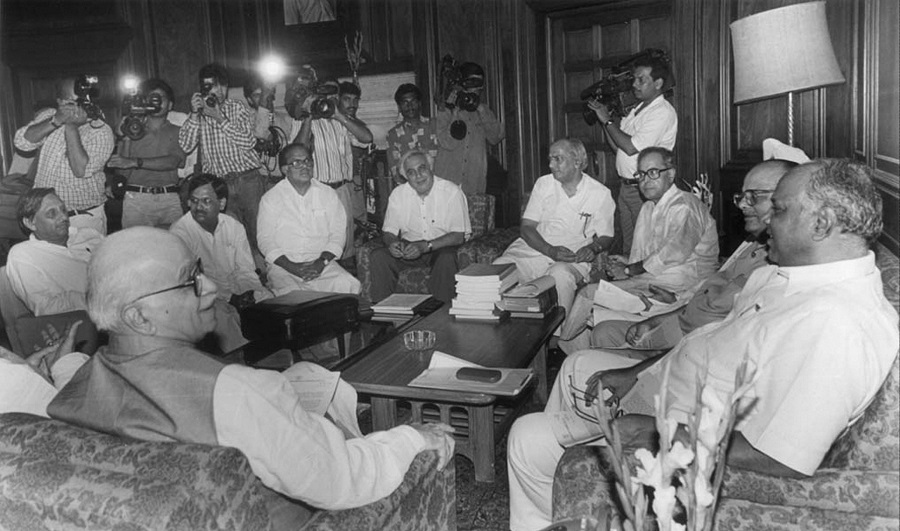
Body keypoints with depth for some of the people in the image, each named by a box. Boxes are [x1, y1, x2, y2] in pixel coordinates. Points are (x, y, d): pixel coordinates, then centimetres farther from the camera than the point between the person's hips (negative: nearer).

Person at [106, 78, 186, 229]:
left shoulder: (177, 132, 12)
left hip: (169, 201, -1)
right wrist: (126, 139, 0)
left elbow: (173, 162, -8)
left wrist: (135, 162, -14)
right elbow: (123, 173, 7)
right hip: (136, 200, 1)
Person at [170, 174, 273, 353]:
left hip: (236, 293, 5)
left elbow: (246, 271, 6)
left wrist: (248, 294, -16)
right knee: (222, 314, -31)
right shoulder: (180, 232, -9)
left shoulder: (234, 227, 6)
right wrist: (229, 298, -23)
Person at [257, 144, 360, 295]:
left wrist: (322, 261, -9)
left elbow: (338, 233, 9)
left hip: (322, 264, 2)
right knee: (290, 294, -34)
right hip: (284, 266, -2)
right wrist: (291, 266, -13)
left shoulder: (328, 194, 13)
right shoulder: (270, 199, 6)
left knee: (349, 285, -27)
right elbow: (265, 241, 1)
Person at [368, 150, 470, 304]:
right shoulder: (398, 194, 0)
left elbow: (459, 236, -16)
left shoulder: (452, 192, -12)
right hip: (409, 246, 3)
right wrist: (392, 243, -21)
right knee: (378, 255, -22)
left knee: (447, 258, -37)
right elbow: (388, 231, 5)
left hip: (441, 247, -3)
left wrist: (426, 246, -28)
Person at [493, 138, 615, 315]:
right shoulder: (543, 184, 9)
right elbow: (527, 228, 3)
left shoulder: (600, 194, 4)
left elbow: (606, 236, 10)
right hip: (533, 248, 3)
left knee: (560, 274, -38)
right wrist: (551, 250, -14)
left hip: (572, 258, -2)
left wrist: (593, 248, -14)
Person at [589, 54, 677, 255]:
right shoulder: (637, 110, 16)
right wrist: (605, 118, 6)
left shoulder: (663, 112, -12)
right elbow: (617, 146, 17)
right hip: (626, 186, 8)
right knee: (628, 248, 13)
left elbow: (631, 147, -21)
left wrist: (607, 120, -11)